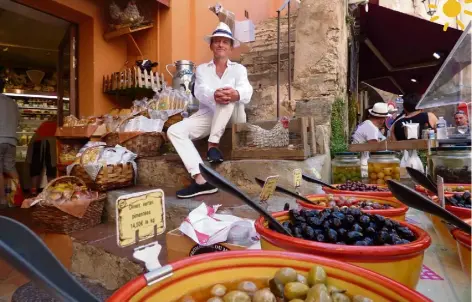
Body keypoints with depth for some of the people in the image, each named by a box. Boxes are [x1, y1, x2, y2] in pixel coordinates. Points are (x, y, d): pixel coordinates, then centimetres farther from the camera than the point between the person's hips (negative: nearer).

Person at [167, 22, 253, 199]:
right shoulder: (202, 69, 13)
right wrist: (214, 95, -36)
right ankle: (202, 181, -33)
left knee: (228, 95, -33)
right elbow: (200, 91, -10)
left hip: (233, 117, -2)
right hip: (207, 115, 3)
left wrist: (235, 94, -41)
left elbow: (247, 91, -13)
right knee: (174, 131, -21)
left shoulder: (239, 69, 10)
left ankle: (213, 144, -28)